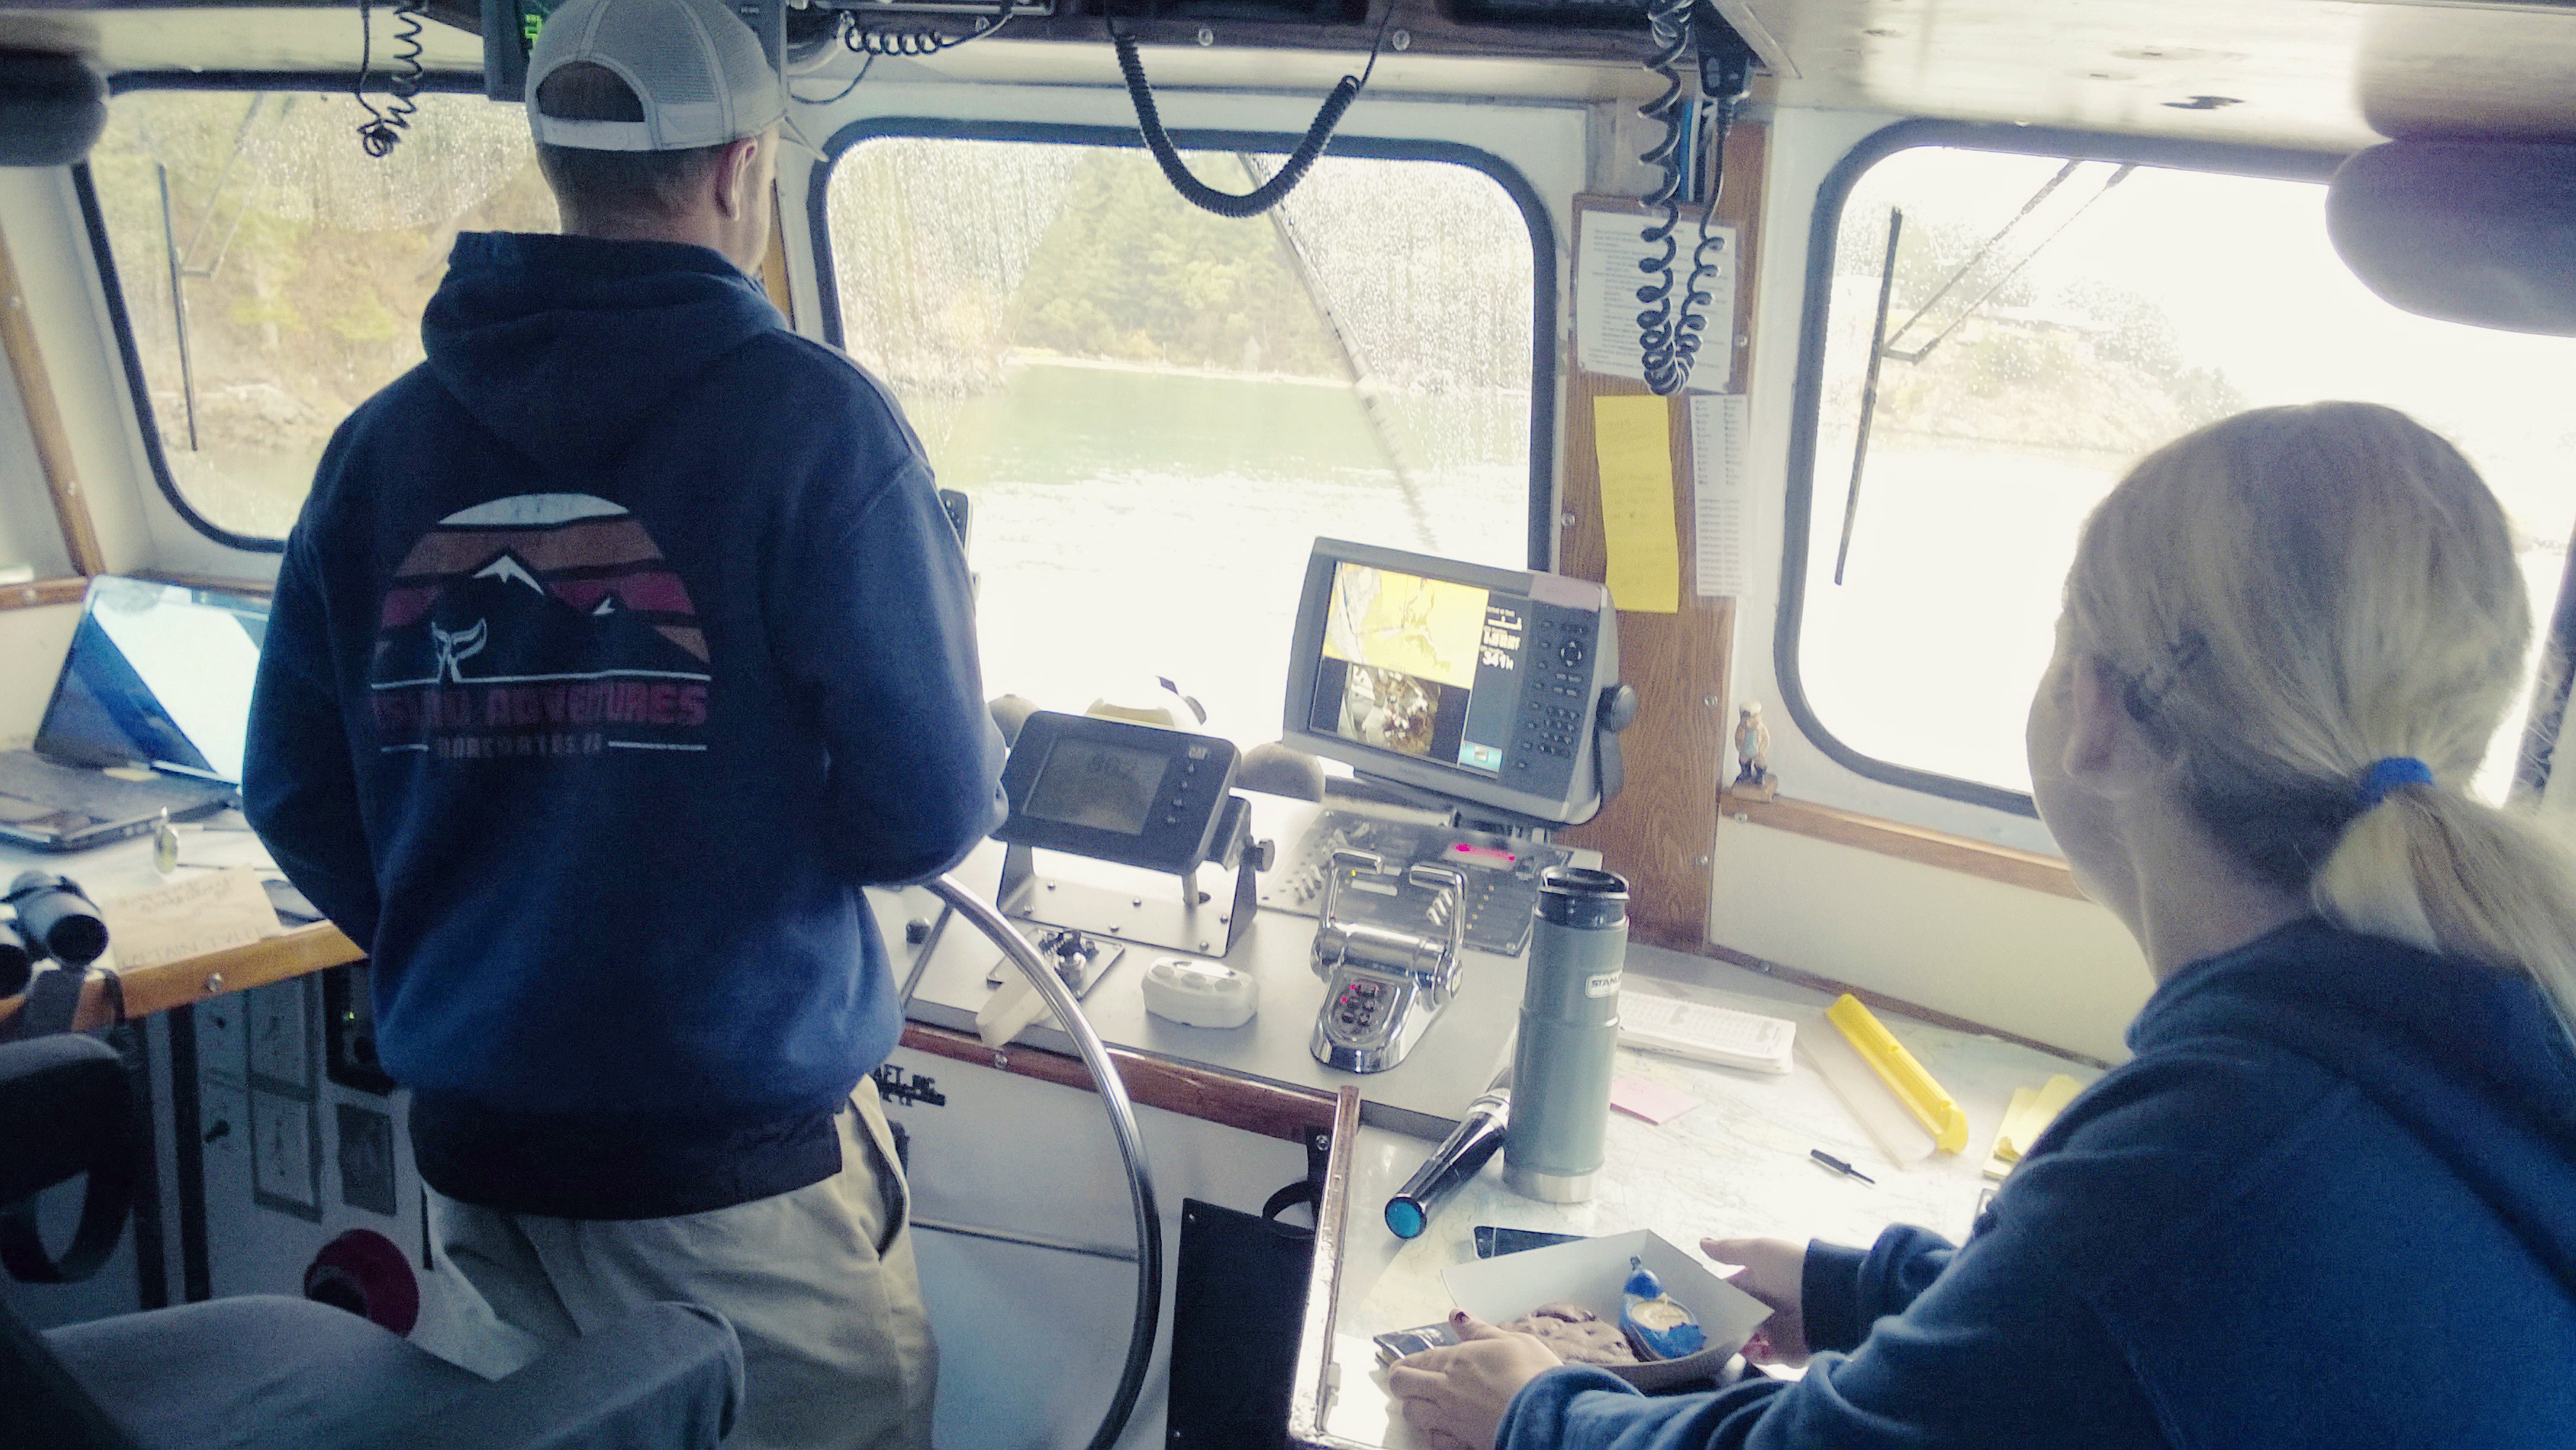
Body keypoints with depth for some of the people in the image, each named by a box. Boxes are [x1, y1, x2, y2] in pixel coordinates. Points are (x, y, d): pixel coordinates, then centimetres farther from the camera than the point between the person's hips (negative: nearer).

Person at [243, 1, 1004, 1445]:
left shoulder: (386, 439, 1)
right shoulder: (812, 419, -15)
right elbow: (926, 814, -17)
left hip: (473, 1138, 6)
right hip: (735, 1159, -5)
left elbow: (297, 794, 5)